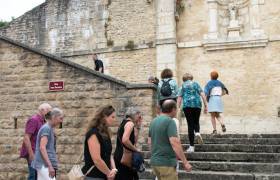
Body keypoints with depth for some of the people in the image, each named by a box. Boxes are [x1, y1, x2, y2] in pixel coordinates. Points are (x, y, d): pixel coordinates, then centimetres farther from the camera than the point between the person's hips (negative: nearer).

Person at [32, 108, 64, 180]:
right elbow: (42, 148, -20)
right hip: (45, 164, -9)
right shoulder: (46, 128, -12)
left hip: (43, 164, 9)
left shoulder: (50, 128, 16)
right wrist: (50, 166, -24)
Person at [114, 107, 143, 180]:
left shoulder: (124, 123, 18)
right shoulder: (130, 123, -10)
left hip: (120, 156, 10)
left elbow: (134, 141, 22)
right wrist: (136, 149, -13)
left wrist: (137, 127, 15)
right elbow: (125, 140, -26)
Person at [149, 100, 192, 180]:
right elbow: (174, 143, -24)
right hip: (166, 162, -8)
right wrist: (185, 162, -22)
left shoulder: (154, 121, 11)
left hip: (155, 161, 8)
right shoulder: (169, 121, -15)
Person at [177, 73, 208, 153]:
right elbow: (202, 94, 4)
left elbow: (179, 98, 5)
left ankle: (192, 146, -2)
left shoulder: (183, 85, 14)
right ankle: (197, 133, -12)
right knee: (196, 122, 21)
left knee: (190, 124, 1)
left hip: (187, 105, -1)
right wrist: (205, 105, 4)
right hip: (197, 104, 1)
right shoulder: (196, 84, 15)